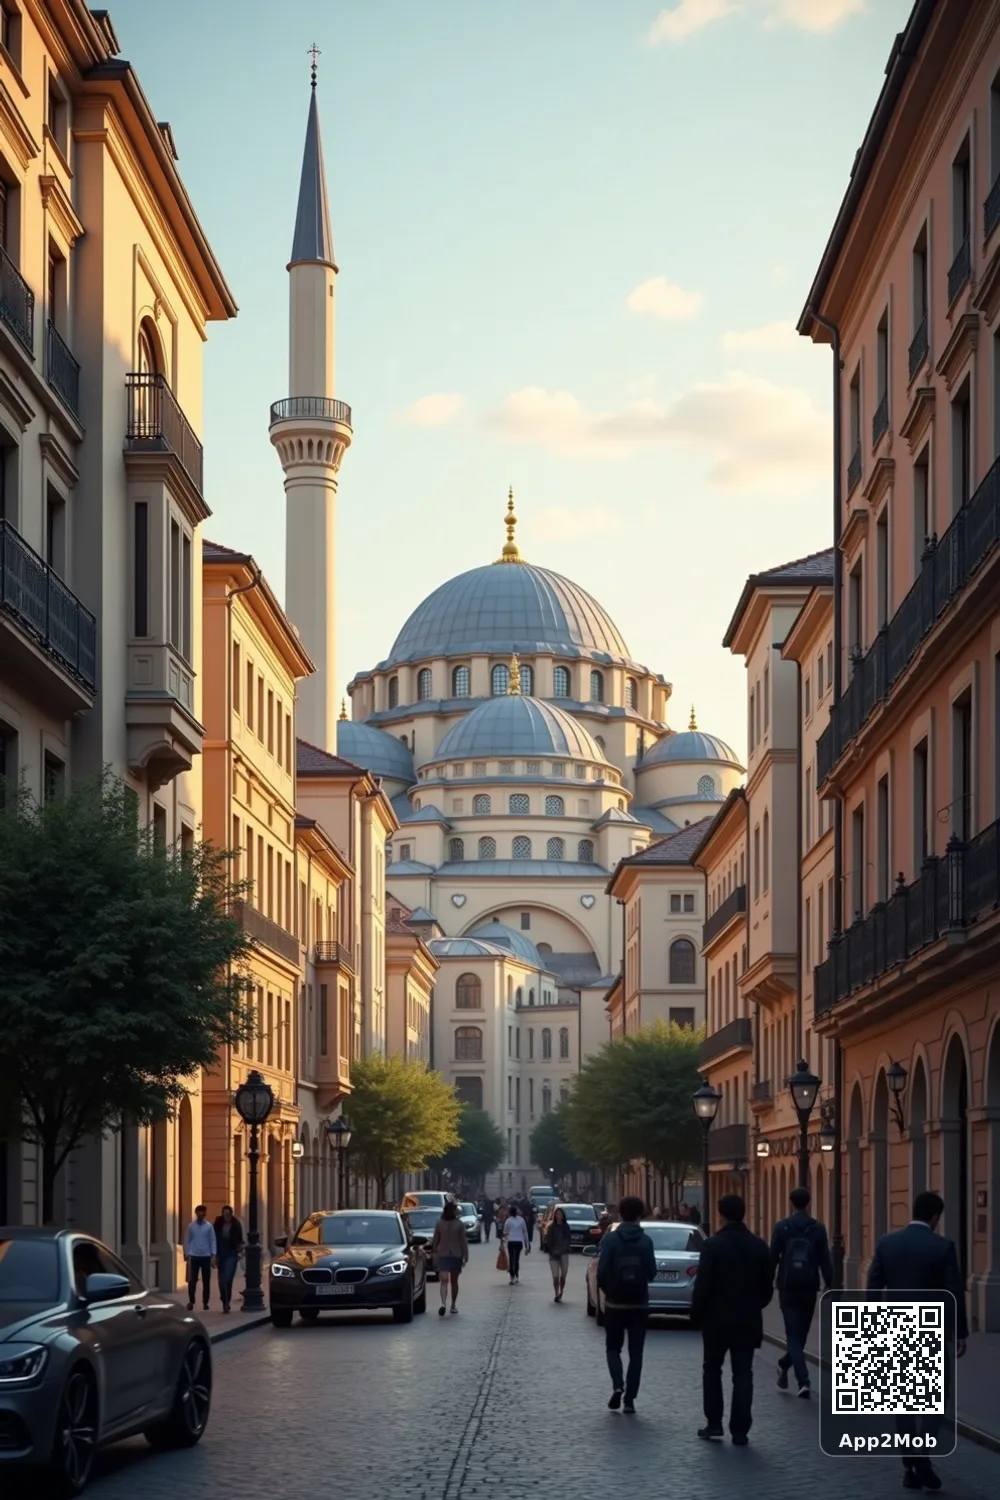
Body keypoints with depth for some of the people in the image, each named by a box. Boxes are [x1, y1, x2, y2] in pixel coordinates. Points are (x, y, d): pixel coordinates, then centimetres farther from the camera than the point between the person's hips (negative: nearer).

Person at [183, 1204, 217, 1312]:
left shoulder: (209, 1226, -1)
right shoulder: (191, 1226, 2)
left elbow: (213, 1241, 0)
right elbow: (187, 1240, 6)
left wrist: (213, 1256, -6)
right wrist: (186, 1254, 0)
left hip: (206, 1256, 0)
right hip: (194, 1256, 0)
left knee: (206, 1281, 4)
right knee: (192, 1280, -5)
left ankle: (205, 1302, 13)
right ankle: (191, 1301, 1)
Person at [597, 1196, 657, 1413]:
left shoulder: (611, 1239, -8)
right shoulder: (645, 1241, -4)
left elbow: (602, 1270, -12)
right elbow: (651, 1272, -6)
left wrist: (604, 1288, 8)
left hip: (615, 1302, -1)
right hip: (639, 1303, 1)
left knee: (613, 1347, 13)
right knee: (635, 1352, 8)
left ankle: (617, 1385, -10)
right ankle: (630, 1398, 4)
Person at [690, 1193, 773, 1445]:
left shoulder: (713, 1244, -13)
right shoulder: (759, 1246, 1)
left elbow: (703, 1285, -15)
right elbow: (767, 1286, 6)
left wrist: (696, 1315, -3)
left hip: (717, 1318, -3)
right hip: (748, 1320, 3)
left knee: (712, 1370, 13)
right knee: (743, 1375, 5)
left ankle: (714, 1425, 10)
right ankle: (739, 1431, 3)